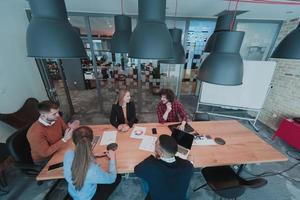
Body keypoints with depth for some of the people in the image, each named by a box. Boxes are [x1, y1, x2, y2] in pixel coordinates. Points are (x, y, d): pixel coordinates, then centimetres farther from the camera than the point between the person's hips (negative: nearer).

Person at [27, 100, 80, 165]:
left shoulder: (57, 119, -13)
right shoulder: (35, 132, -29)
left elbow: (65, 131, 1)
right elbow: (45, 153, -26)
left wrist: (70, 129, -21)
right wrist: (64, 139, -34)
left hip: (58, 149, 5)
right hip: (44, 159, -5)